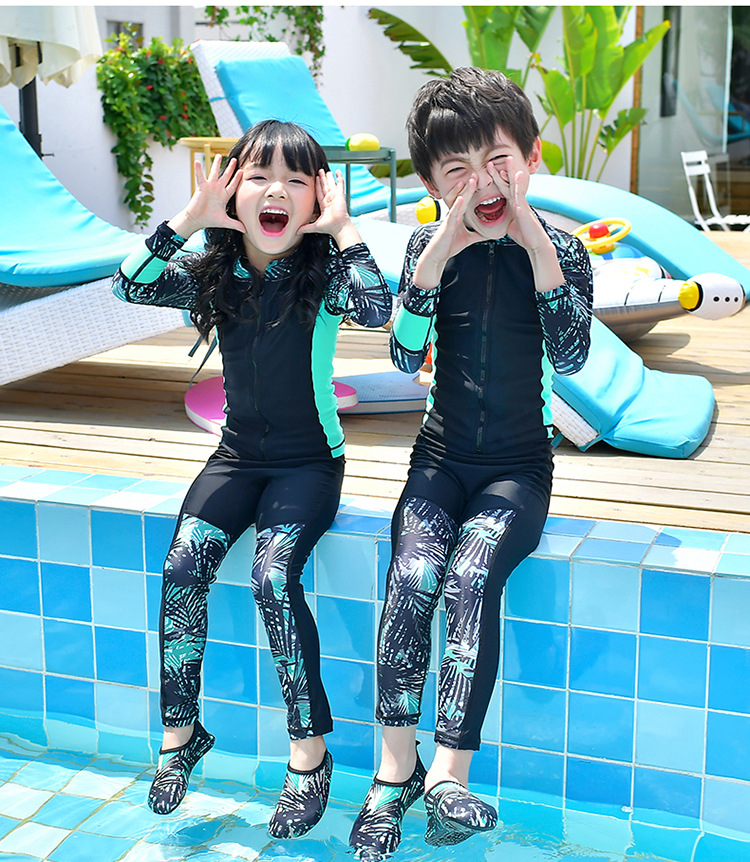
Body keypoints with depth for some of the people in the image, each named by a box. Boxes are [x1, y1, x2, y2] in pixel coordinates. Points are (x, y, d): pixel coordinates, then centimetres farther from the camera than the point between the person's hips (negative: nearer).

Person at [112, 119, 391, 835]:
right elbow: (129, 286, -13)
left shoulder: (323, 274, -8)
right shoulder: (212, 275, 1)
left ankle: (310, 749, -12)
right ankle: (180, 730, -1)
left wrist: (342, 227, -22)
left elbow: (376, 310, -29)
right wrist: (189, 218, -18)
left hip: (309, 462, -3)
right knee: (183, 566, -19)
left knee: (273, 575, -26)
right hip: (238, 456, 4)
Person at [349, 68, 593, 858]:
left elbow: (569, 357, -18)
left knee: (470, 574, -29)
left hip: (518, 465, -1)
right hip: (443, 457, 2)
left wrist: (534, 241, -22)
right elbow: (404, 355, -12)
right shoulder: (430, 247, 1)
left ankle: (449, 771, -20)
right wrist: (442, 248, -21)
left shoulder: (560, 252, -2)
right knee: (412, 576, -25)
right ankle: (395, 767, -12)